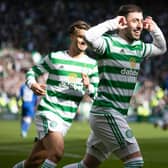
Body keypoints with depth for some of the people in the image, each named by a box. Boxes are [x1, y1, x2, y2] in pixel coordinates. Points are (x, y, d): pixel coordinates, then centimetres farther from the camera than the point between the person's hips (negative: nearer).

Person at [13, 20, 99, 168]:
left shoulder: (91, 64, 8)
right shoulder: (55, 57, -1)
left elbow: (95, 94, 8)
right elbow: (32, 72, 8)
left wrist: (88, 86, -14)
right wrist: (33, 84, -14)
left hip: (67, 119, 4)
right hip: (48, 112, -4)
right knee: (57, 152, -26)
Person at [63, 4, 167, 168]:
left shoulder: (138, 47, 13)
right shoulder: (109, 43, -11)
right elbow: (89, 36, -32)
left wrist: (154, 29, 14)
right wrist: (112, 23, -20)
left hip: (116, 115, 9)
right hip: (106, 113, -9)